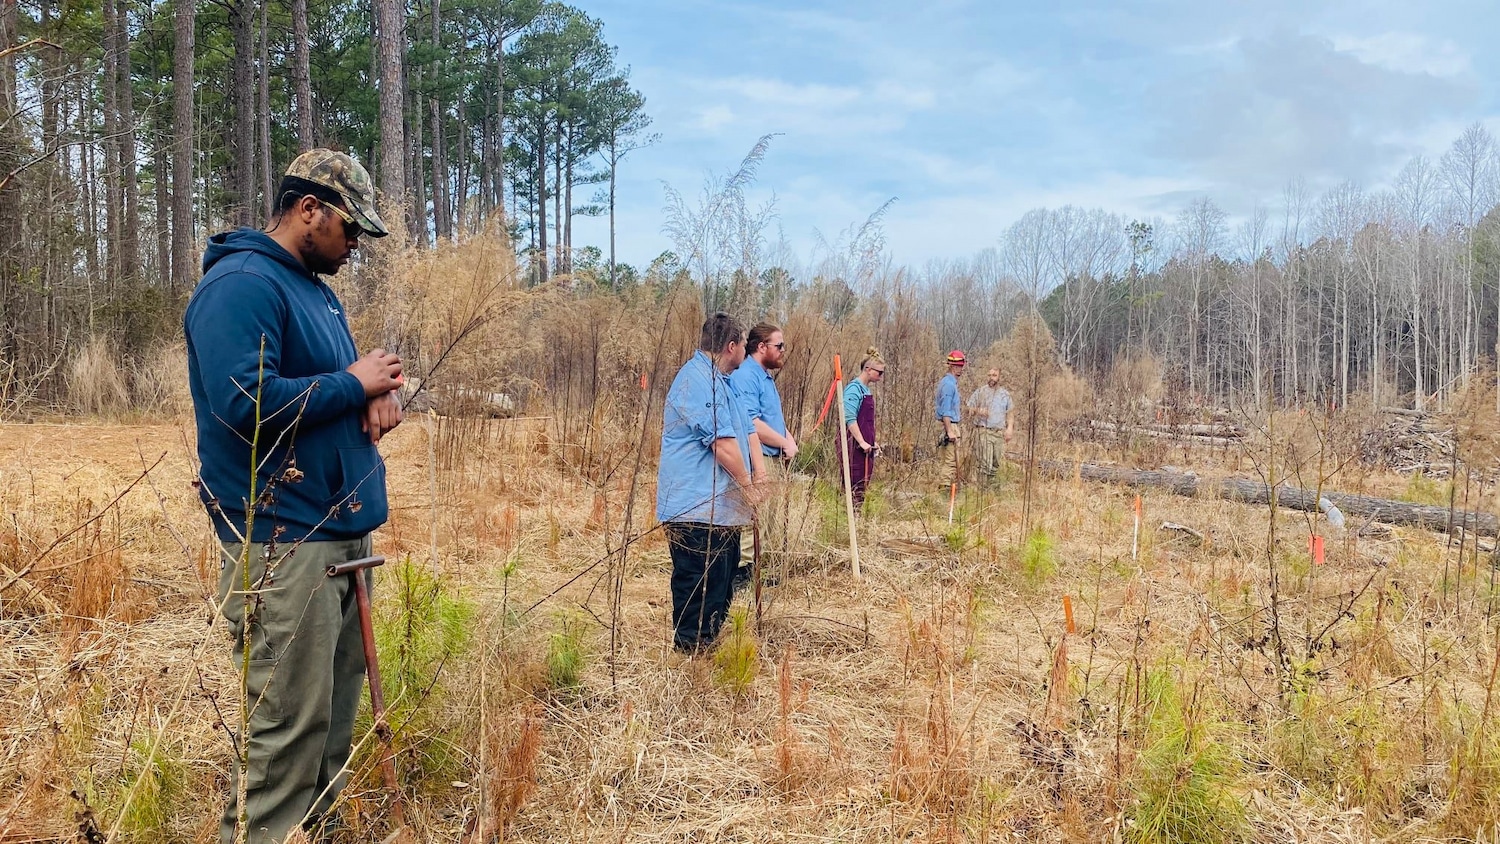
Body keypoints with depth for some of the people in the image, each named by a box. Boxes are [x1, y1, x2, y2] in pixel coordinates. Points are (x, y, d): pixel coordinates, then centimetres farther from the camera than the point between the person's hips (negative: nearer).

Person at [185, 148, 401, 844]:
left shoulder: (316, 289, 18)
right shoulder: (241, 284, -13)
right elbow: (246, 402, -25)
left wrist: (378, 391, 2)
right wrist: (354, 382, -13)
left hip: (343, 535, 10)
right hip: (284, 545, -10)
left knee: (336, 714, 15)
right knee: (287, 729, -7)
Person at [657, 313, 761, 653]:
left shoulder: (719, 381, 20)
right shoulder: (699, 379, -17)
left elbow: (748, 431, 19)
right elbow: (723, 444, -21)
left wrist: (759, 478, 5)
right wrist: (748, 486, -8)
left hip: (721, 509, 11)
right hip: (697, 511, -11)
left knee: (722, 584, 19)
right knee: (700, 595, -6)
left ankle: (711, 646, 30)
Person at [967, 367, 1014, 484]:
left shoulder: (1005, 394, 12)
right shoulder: (979, 392, 5)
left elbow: (1009, 413, 14)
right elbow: (969, 409, 5)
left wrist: (1010, 428, -1)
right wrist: (977, 411, -16)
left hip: (999, 432, 3)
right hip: (983, 431, -3)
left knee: (996, 462, 5)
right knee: (985, 461, -11)